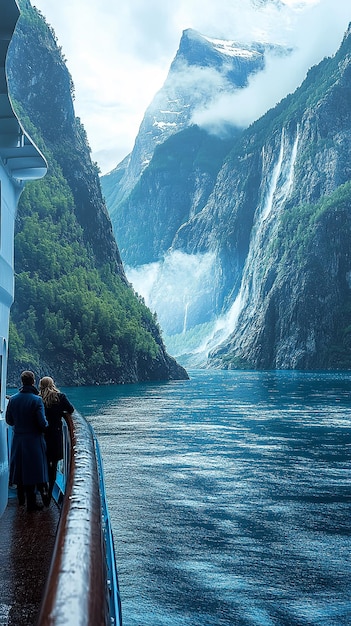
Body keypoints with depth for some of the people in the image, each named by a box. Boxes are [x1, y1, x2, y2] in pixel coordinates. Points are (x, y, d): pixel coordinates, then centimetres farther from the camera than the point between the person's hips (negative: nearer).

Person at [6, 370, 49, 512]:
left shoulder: (13, 399, -3)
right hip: (33, 440, -5)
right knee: (32, 469, 4)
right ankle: (31, 503, 7)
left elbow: (9, 420, 5)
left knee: (20, 468, 18)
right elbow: (42, 423, -19)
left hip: (18, 440, 5)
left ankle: (21, 498, 34)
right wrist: (46, 425, 3)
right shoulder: (36, 400, -18)